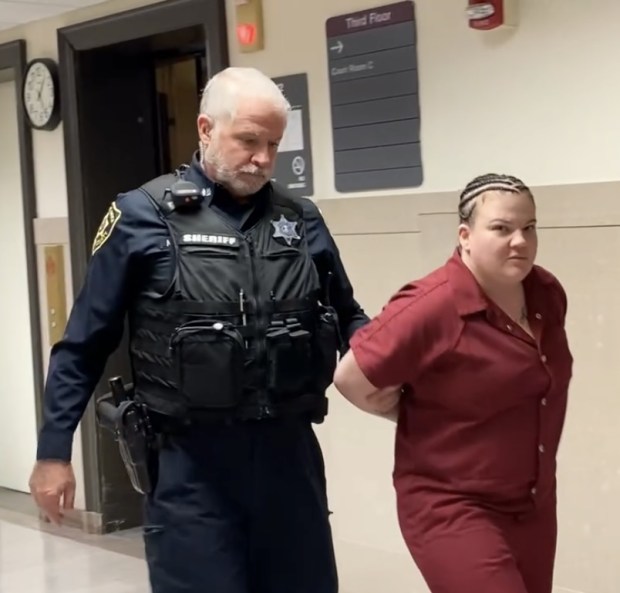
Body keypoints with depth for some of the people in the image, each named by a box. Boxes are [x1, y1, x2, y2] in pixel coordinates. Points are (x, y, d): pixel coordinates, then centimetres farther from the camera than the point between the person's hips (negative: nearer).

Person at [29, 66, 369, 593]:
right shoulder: (144, 215, -4)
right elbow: (84, 344, 0)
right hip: (193, 460, -4)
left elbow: (347, 317, 17)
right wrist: (54, 450, -1)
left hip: (290, 450, 4)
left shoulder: (301, 219, 7)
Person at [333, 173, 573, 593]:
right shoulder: (433, 306, -21)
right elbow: (352, 379, -15)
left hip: (533, 504, 7)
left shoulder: (548, 293, 1)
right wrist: (423, 418, -3)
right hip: (452, 507, -7)